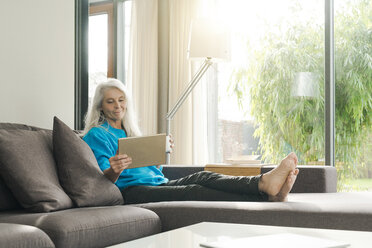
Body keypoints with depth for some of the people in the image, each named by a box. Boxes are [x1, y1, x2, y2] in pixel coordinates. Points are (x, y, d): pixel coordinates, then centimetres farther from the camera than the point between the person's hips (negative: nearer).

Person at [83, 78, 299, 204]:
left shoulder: (130, 132, 29)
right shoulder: (97, 135, 7)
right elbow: (106, 180, -7)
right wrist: (115, 170, -30)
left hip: (159, 184, 7)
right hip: (132, 192, -7)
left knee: (203, 177, -22)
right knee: (193, 192, -29)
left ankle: (265, 183, -44)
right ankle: (267, 196, -46)